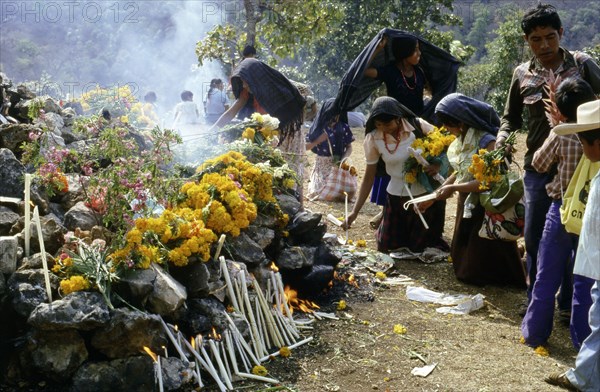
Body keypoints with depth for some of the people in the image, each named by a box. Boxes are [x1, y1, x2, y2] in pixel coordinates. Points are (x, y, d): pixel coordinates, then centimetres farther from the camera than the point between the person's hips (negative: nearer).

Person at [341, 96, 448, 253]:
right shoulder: (373, 139, -13)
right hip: (396, 196, 2)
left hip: (426, 193, -2)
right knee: (386, 247, 10)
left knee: (419, 248, 7)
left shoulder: (419, 126, -18)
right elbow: (369, 177, -5)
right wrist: (355, 212, -8)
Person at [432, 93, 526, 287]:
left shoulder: (487, 142, -24)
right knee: (461, 261, 21)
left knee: (475, 272, 3)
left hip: (485, 208, -8)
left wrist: (454, 188, -25)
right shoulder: (460, 140, 1)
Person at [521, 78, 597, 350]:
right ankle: (583, 339, 18)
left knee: (546, 277, 11)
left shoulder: (559, 136, -14)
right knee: (585, 281, 11)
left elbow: (539, 164, 1)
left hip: (561, 210, -1)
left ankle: (535, 332, 20)